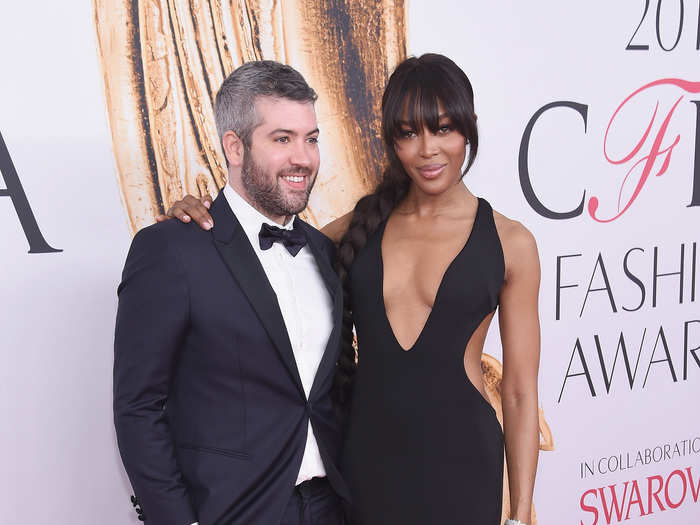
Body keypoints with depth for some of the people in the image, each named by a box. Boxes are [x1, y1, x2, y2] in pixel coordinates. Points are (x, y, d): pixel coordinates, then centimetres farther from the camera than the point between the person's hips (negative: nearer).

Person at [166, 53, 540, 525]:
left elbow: (520, 393, -3)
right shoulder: (361, 225, 4)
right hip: (364, 454, 3)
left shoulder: (510, 242, -4)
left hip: (460, 457, -2)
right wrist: (199, 220, -2)